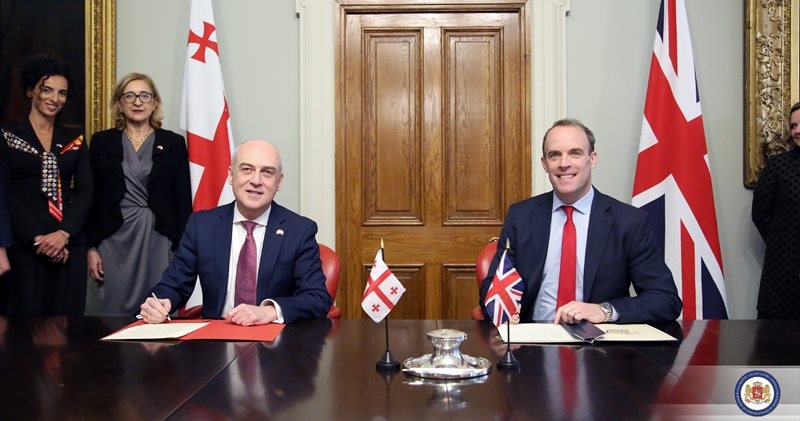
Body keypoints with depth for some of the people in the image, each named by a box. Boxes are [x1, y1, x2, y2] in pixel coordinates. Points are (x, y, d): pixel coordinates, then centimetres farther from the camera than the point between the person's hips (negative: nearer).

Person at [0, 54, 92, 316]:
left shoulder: (75, 140, 12)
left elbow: (85, 192, 4)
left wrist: (64, 234, -11)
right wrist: (37, 238, -14)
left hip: (70, 245, 3)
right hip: (25, 246, -2)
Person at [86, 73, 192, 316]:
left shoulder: (173, 143, 5)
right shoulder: (101, 142, 8)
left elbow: (183, 201, 3)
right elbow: (91, 197, 7)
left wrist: (182, 250, -2)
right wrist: (91, 247, 0)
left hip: (159, 241, -1)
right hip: (115, 241, 1)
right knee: (115, 315, 5)